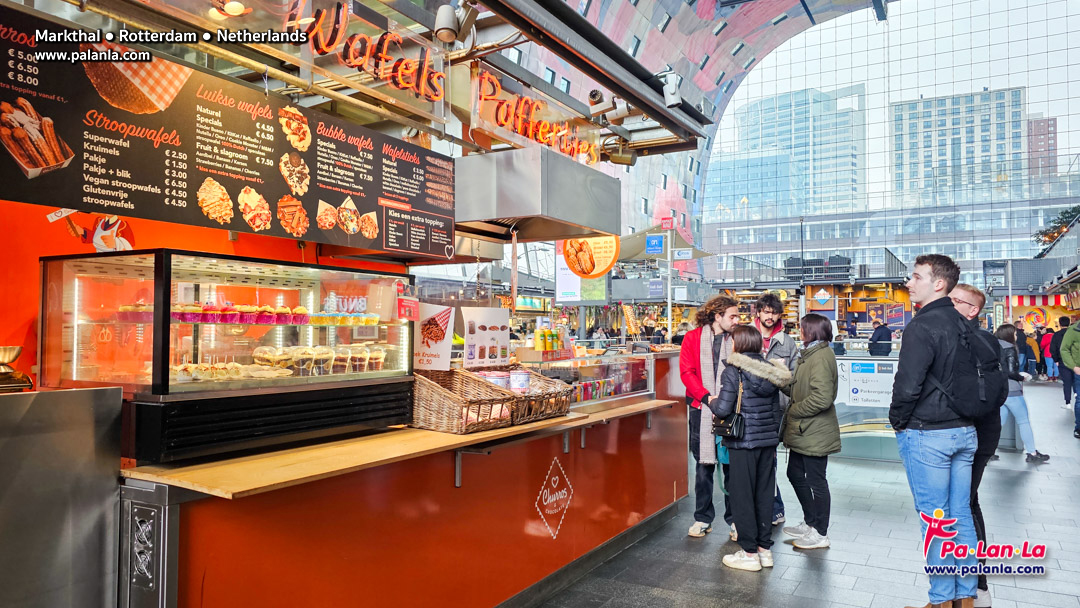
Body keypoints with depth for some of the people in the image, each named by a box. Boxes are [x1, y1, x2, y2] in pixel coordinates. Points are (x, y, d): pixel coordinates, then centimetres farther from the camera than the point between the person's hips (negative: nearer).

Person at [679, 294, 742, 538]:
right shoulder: (693, 338, 3)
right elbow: (686, 372, -3)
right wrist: (707, 397, -15)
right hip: (702, 410, 0)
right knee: (704, 465, 7)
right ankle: (703, 518, 21)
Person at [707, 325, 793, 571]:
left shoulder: (733, 371, -13)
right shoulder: (771, 372, 6)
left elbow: (723, 409, -19)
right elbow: (776, 410, 12)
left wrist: (712, 402, 1)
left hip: (744, 442, -6)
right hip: (768, 440, 7)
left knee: (742, 496, 3)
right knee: (764, 494, 14)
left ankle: (749, 553, 9)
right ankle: (765, 548, 22)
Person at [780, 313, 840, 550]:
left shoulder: (821, 357, -20)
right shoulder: (809, 354, 14)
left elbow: (822, 398, -27)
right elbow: (797, 389, 15)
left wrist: (793, 410, -17)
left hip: (814, 432, -10)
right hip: (803, 430, 10)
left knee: (816, 480, 3)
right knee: (795, 474, 18)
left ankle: (820, 533, 18)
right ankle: (810, 522, 34)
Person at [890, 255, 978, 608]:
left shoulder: (922, 326, -17)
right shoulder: (962, 325, 8)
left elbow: (908, 385, -20)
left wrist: (897, 421, -4)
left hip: (926, 434, -8)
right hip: (964, 432, 8)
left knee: (933, 519, 2)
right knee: (961, 516, 14)